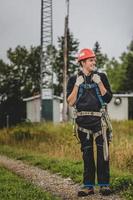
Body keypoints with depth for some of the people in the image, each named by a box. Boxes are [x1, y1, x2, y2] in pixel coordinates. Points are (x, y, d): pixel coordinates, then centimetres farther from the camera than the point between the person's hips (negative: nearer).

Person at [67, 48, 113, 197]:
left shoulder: (101, 77, 8)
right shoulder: (74, 79, 8)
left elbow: (108, 98, 1)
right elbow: (71, 102, 1)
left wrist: (99, 83, -8)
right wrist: (77, 85, -7)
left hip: (99, 119, -1)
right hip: (82, 120, 1)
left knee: (103, 152, -8)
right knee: (87, 153, 5)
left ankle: (104, 184, -3)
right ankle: (88, 185, 10)